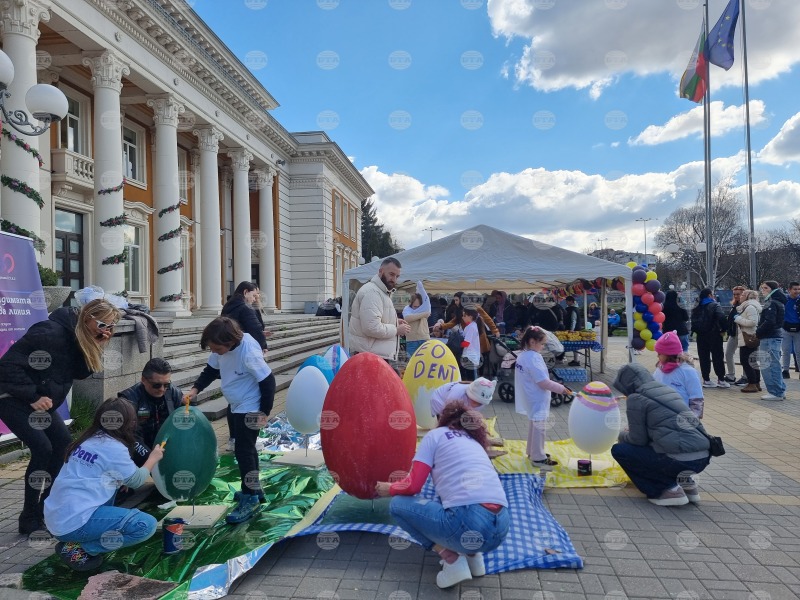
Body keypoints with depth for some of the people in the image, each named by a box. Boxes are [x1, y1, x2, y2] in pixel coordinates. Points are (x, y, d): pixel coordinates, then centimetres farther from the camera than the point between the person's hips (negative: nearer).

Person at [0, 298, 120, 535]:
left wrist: (95, 347, -18)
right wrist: (32, 397, -26)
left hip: (41, 400, 9)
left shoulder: (80, 337, 0)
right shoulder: (50, 332, -28)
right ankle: (30, 519, -4)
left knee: (63, 443, 5)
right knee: (42, 448, -17)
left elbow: (80, 373, -4)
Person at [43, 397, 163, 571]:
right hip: (74, 523, -9)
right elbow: (136, 480, 3)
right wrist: (153, 458, 17)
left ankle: (78, 541, 17)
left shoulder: (88, 439, 10)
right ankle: (79, 549, -5)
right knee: (147, 525, -12)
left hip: (54, 519, 9)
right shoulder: (114, 447, -12)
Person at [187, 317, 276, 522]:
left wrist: (264, 412, -19)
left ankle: (250, 499, 4)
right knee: (246, 448, 18)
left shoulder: (249, 353, -30)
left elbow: (268, 381, -24)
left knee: (243, 451, -7)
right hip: (237, 406, 9)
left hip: (250, 408, -9)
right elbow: (211, 370, 9)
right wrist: (196, 389, -6)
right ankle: (255, 490, 33)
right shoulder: (222, 348, -7)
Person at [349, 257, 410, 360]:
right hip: (370, 355, -11)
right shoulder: (371, 292, -18)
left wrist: (394, 322, 10)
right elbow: (372, 328, -27)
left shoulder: (382, 292, 18)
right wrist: (397, 330, -14)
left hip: (378, 354, 11)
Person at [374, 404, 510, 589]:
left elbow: (413, 486, 4)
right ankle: (472, 555, 17)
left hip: (468, 524, -7)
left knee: (398, 504, 15)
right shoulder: (475, 443, 29)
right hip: (501, 526, 7)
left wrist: (389, 488, 25)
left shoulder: (435, 434, 12)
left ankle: (451, 558, 4)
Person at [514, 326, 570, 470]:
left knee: (533, 425, 23)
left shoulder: (522, 355, 5)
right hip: (537, 400, -10)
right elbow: (543, 382, -26)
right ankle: (538, 458, 12)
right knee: (539, 428, 2)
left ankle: (532, 451, 36)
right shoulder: (534, 358, -25)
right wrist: (561, 388, -15)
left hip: (530, 399, 10)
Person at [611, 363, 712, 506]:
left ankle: (668, 489, 1)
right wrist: (632, 431, 33)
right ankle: (686, 482, 18)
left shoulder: (636, 398, -5)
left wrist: (622, 436, 20)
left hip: (681, 461, -8)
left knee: (619, 450, 5)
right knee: (649, 445, 31)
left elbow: (638, 439, -1)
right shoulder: (667, 390, 17)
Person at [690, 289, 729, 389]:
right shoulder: (715, 305, -7)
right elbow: (721, 317, -21)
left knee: (704, 358, 7)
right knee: (718, 357, 2)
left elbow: (694, 320, 7)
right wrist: (723, 329, -10)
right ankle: (721, 379, 3)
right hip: (713, 334, -5)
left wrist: (696, 330, 9)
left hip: (701, 335, 5)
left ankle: (706, 379, 7)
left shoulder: (697, 307, 10)